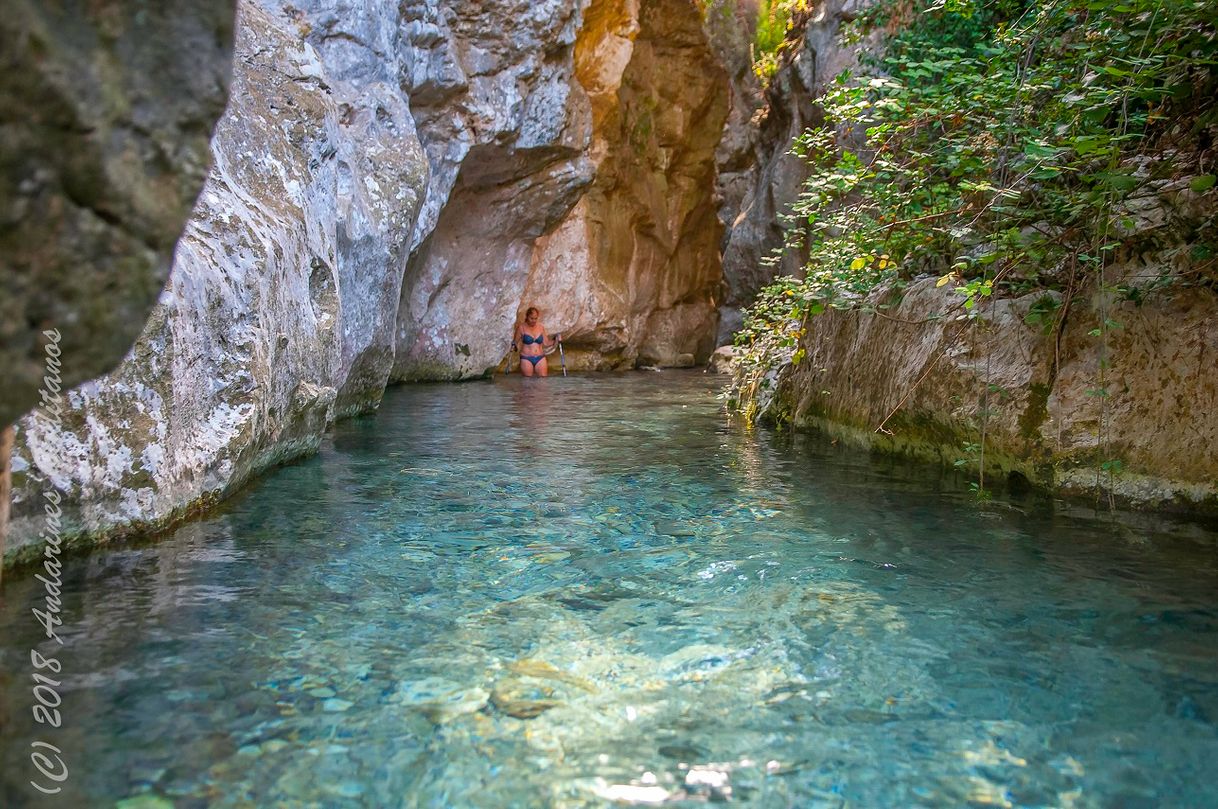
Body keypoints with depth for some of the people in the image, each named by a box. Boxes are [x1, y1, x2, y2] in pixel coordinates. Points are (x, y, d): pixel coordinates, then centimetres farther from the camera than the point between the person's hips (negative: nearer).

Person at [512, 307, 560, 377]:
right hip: (526, 359, -3)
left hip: (540, 358, 3)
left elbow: (546, 344, 13)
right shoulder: (521, 327, -4)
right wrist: (514, 347, -17)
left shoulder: (541, 327, 6)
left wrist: (555, 340, -1)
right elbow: (515, 342, 3)